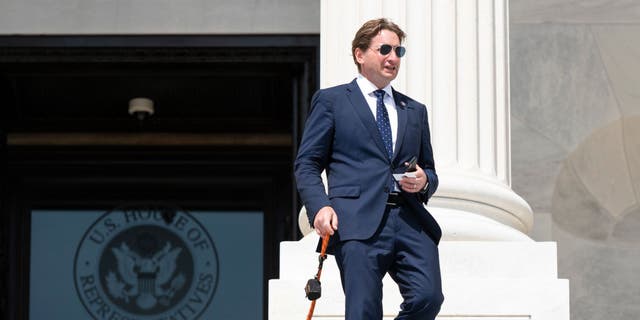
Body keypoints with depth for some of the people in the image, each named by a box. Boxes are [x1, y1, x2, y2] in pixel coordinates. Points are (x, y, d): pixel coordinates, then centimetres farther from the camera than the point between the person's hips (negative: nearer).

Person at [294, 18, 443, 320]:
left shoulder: (415, 110, 26)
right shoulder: (330, 100, 13)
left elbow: (430, 171, 31)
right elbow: (306, 164, 7)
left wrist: (424, 181, 5)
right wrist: (319, 206, -11)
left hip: (411, 219, 4)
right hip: (359, 221, -4)